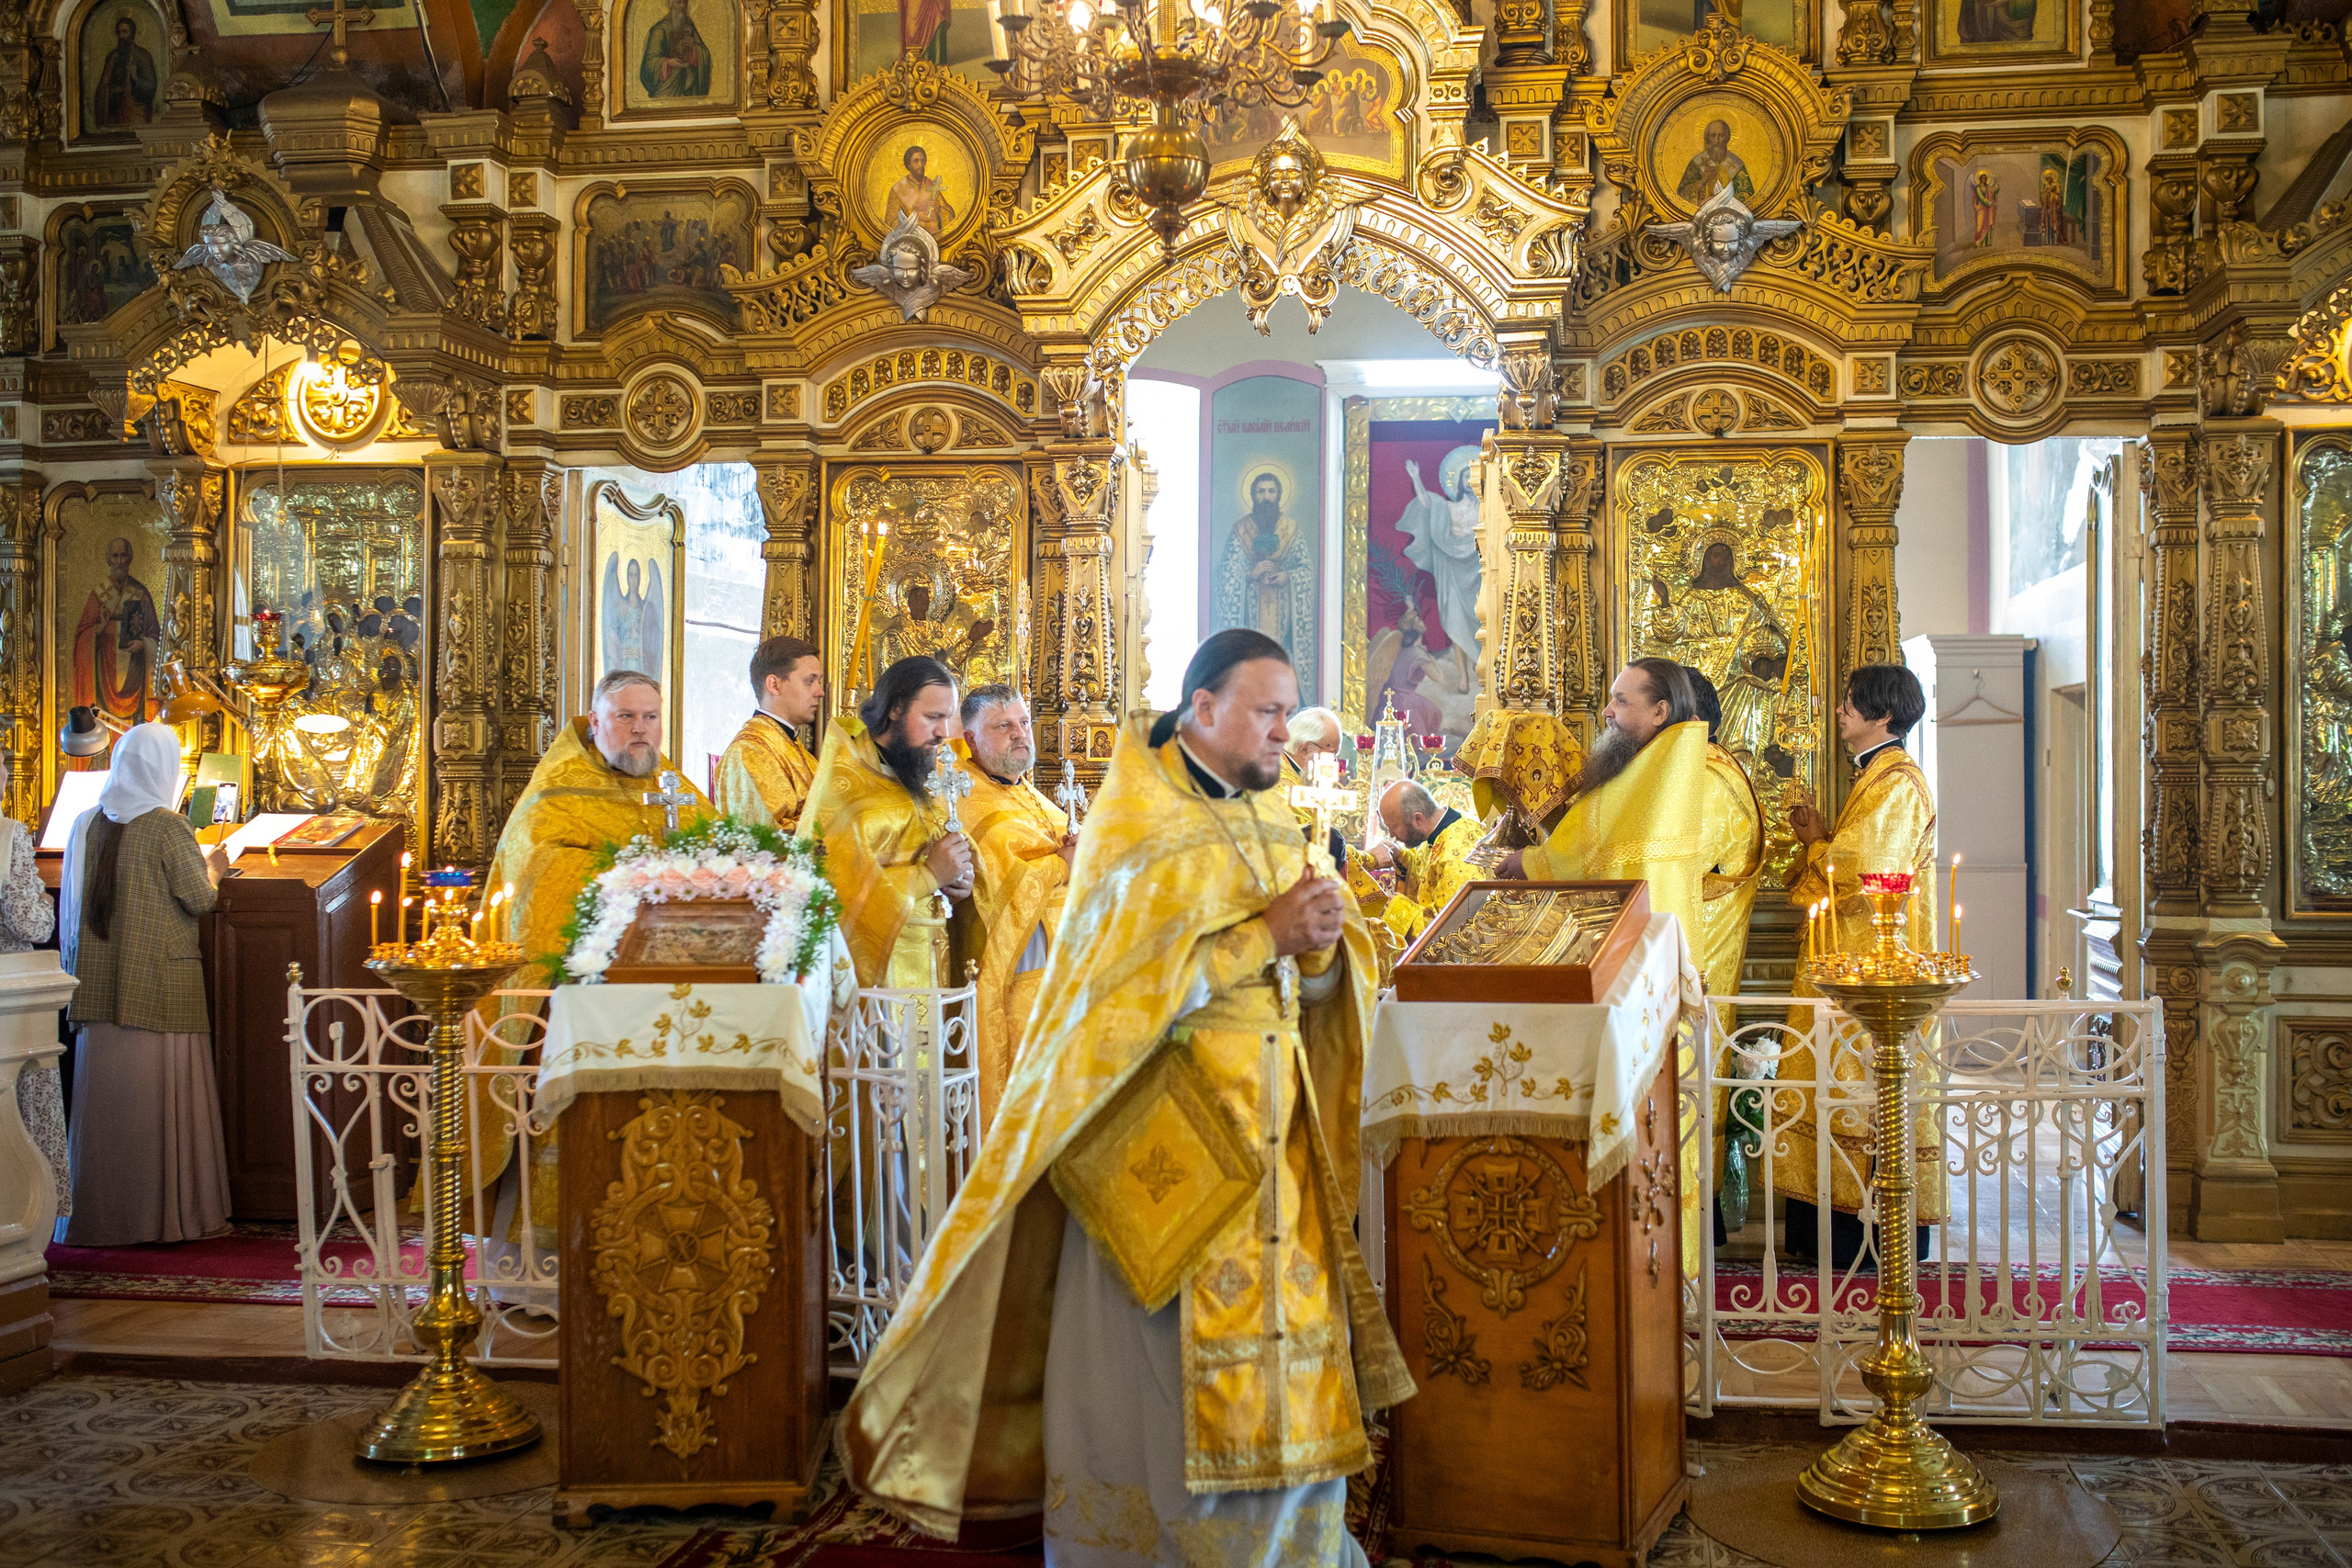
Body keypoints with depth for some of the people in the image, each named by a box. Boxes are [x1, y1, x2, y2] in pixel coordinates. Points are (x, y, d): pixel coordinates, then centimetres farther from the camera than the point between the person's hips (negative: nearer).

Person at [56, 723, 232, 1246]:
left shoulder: (87, 824, 6)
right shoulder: (169, 827, -10)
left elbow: (70, 899, 12)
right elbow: (199, 899, -10)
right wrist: (212, 868, 9)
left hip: (100, 981, 5)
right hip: (161, 982, -5)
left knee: (105, 1095, 10)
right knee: (164, 1092, 1)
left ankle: (101, 1216, 15)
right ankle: (171, 1212, 5)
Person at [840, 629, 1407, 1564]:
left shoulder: (1269, 820, 11)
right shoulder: (1132, 822, -9)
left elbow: (1315, 985, 11)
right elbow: (1128, 981, -18)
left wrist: (1320, 944, -11)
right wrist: (1262, 936, -20)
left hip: (1271, 1132, 6)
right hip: (1160, 1141, -6)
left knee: (1286, 1360, 7)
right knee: (1158, 1365, -1)